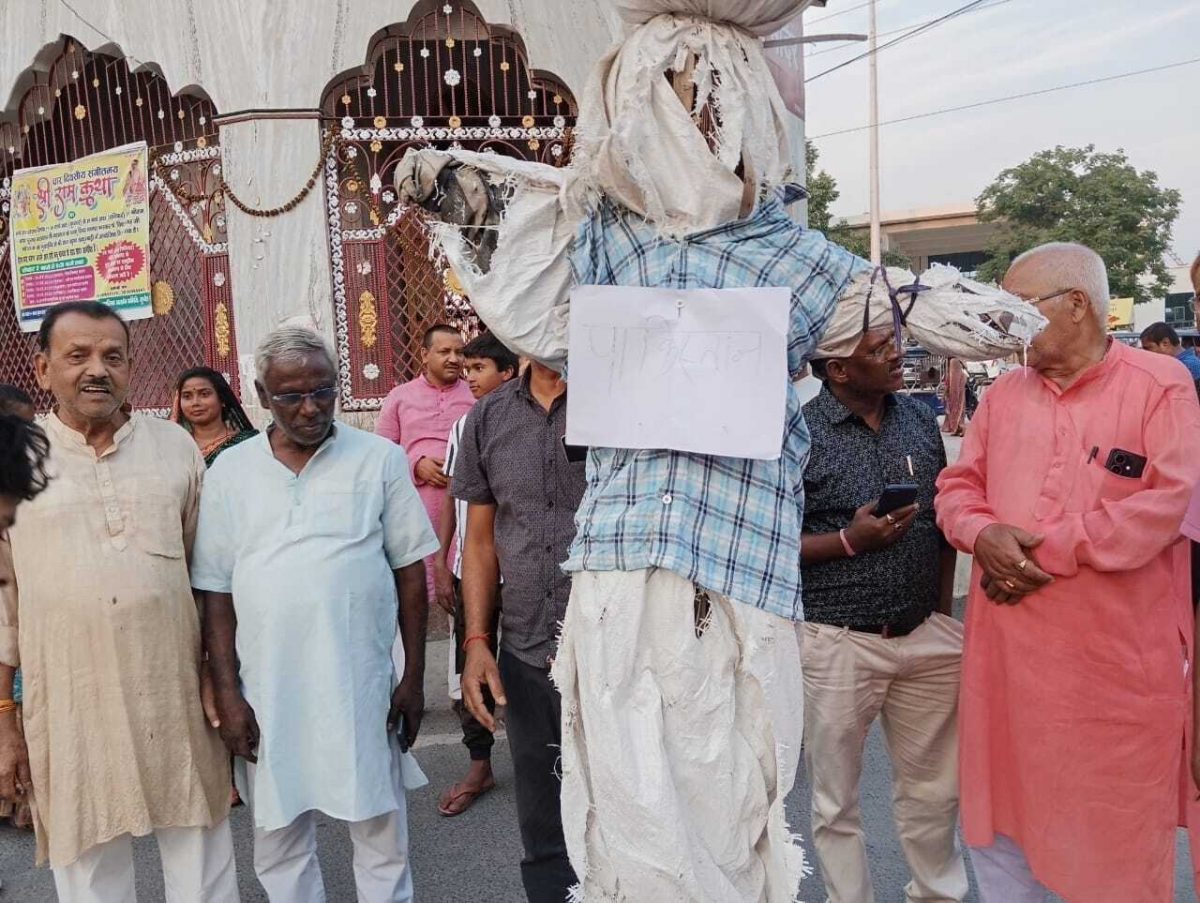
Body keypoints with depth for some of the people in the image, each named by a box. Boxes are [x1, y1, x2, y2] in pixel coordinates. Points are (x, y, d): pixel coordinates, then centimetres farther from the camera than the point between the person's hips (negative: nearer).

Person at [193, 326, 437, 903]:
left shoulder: (381, 460, -1)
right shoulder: (230, 473, 3)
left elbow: (409, 572, 1)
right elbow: (215, 593, 4)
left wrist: (414, 677, 0)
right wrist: (227, 695, 0)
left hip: (361, 683, -1)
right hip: (267, 690, 2)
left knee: (380, 829, 10)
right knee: (278, 838, 15)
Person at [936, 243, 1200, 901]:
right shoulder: (1003, 393, 11)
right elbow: (958, 486, 11)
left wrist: (1050, 551, -15)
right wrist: (984, 535, -11)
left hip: (1115, 657, -5)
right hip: (1005, 651, 5)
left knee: (1114, 830, 10)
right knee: (1000, 814, 19)